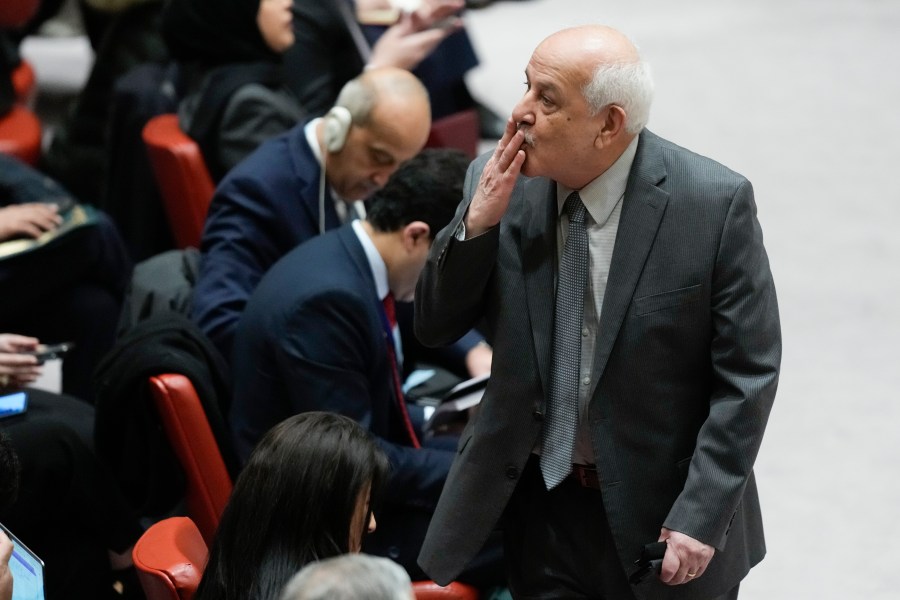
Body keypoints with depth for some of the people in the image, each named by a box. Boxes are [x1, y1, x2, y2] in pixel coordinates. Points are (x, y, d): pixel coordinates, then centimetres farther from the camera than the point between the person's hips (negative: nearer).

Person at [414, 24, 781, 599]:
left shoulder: (715, 202, -15)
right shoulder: (501, 181, -6)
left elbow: (748, 374, -11)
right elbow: (434, 327, 1)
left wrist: (700, 518, -16)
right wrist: (476, 223, -16)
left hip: (661, 509, -2)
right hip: (541, 506, 3)